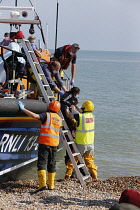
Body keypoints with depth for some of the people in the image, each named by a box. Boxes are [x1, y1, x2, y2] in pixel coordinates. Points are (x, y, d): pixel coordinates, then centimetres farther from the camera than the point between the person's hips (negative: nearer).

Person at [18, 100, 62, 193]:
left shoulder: (47, 115, -6)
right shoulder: (59, 119, 14)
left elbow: (35, 116, -20)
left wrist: (23, 109, -14)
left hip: (44, 143, -6)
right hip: (54, 144, 6)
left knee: (41, 163, -7)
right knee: (52, 165, 11)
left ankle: (42, 184, -19)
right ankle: (51, 186, 13)